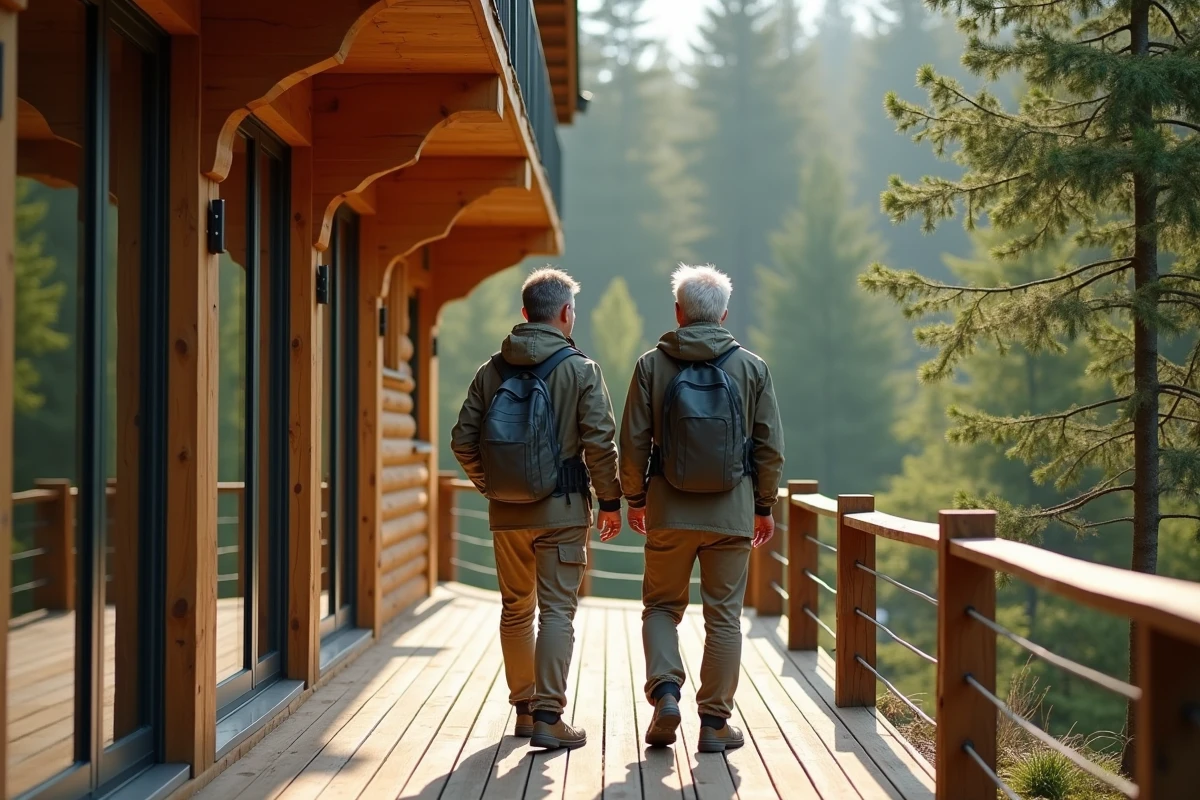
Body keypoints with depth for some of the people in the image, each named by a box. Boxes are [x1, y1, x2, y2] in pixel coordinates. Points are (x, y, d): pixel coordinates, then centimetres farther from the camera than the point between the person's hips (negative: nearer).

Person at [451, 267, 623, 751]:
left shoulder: (492, 370, 4)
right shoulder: (580, 370, -7)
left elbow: (463, 442, 3)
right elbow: (600, 442, -11)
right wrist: (610, 499, 0)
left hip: (507, 512, 4)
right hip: (561, 510, -4)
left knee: (516, 609, 16)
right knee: (557, 611, -1)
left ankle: (524, 708, 24)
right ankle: (547, 717, -7)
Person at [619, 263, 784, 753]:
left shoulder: (653, 365, -2)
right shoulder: (751, 368, 1)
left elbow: (634, 441, -1)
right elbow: (770, 446, 2)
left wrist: (634, 499, 12)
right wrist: (765, 506, 13)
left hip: (669, 510, 0)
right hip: (732, 512, 0)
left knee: (662, 606, 15)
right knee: (724, 616, 7)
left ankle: (666, 691, -5)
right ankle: (714, 723, 9)